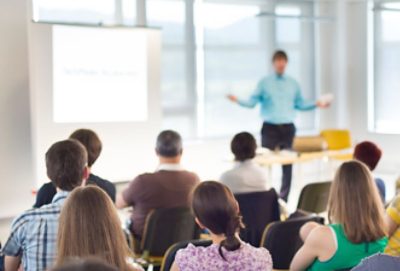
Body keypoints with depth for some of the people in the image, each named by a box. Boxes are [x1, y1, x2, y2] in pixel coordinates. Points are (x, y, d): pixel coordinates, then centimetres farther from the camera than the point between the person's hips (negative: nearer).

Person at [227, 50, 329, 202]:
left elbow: (300, 104, 15)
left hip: (287, 128, 3)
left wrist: (317, 104, 4)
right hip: (270, 128, -3)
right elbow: (252, 102, -2)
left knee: (287, 164, 3)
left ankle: (283, 199, 11)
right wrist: (238, 101, -18)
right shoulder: (264, 83, 3)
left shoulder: (293, 84, 11)